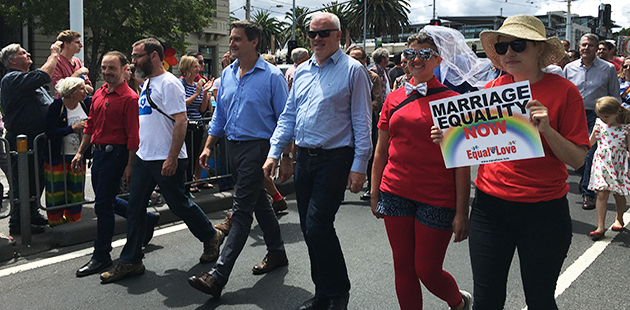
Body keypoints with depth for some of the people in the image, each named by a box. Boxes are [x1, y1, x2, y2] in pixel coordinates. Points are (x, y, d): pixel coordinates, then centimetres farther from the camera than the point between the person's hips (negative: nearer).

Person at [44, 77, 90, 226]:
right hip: (58, 157, -4)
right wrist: (73, 128, -26)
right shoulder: (56, 107, -14)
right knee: (57, 191, 4)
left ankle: (73, 220, 27)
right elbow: (50, 133, -22)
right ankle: (56, 222, 21)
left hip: (78, 156, 4)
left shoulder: (86, 103, -1)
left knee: (76, 191, 10)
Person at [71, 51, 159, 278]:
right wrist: (80, 153, 17)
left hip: (115, 154, -9)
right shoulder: (99, 94, 12)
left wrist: (130, 166, -18)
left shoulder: (129, 98, -13)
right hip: (98, 152, 9)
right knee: (106, 201, 17)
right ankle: (145, 219, 36)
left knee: (103, 204, -4)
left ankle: (101, 256, 9)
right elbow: (90, 126, 19)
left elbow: (134, 136, -16)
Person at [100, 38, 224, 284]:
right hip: (144, 157, 9)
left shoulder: (169, 84, -13)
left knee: (179, 204, 3)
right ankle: (130, 261, 15)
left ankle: (211, 237, 26)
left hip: (166, 160, -9)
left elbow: (181, 122, -20)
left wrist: (172, 158, -24)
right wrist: (137, 154, 20)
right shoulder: (147, 84, 15)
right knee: (135, 208, 7)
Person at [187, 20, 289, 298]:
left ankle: (219, 275, -12)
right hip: (233, 147, 7)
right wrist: (208, 147, 11)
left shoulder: (272, 76, -9)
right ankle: (276, 252, 35)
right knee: (259, 202, 18)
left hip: (257, 147, -7)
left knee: (241, 210, -9)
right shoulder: (227, 74, 11)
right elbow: (219, 114, 17)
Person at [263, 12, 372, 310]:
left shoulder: (352, 70, -4)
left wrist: (359, 166, -13)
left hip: (335, 159, -6)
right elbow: (288, 115, 17)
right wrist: (274, 152, 8)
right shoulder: (302, 71, 14)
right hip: (304, 158, 6)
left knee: (318, 225, -12)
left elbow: (362, 121, -7)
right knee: (309, 229, 10)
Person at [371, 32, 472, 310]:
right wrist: (375, 193, 10)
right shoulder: (394, 98, 7)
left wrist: (462, 212, -12)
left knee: (427, 271, 4)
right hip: (395, 193, 4)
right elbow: (381, 150, 13)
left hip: (437, 198, -4)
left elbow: (462, 162, -8)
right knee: (403, 267, 10)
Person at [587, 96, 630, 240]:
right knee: (601, 194, -5)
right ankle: (600, 227, -1)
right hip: (602, 163, 1)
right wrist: (594, 134, -10)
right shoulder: (599, 124, -1)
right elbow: (590, 143, 10)